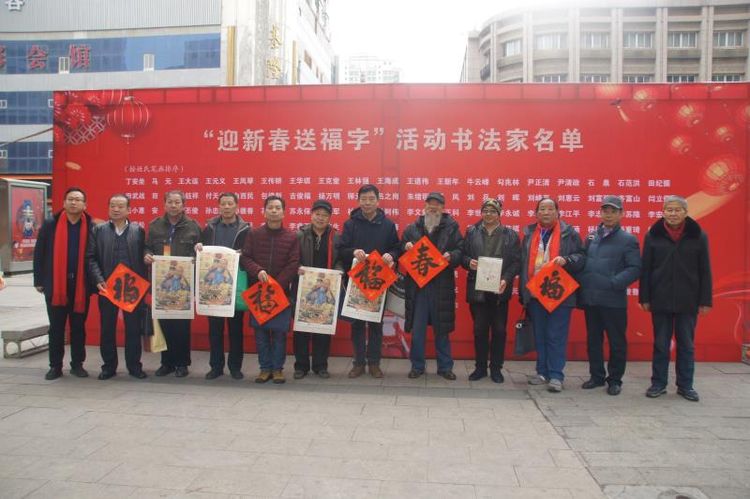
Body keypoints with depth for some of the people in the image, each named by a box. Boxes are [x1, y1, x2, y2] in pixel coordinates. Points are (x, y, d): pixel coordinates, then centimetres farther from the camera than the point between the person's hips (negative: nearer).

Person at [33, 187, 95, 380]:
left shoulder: (92, 226, 0)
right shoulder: (50, 224, 0)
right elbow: (39, 253, 3)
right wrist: (39, 280, 0)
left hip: (81, 284, 0)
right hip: (55, 284, 0)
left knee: (79, 326, 9)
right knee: (56, 327, 8)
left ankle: (77, 364, 20)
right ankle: (55, 366, 18)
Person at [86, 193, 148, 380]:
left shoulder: (139, 231, 5)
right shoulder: (98, 230, 6)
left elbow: (143, 258, 3)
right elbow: (91, 257, 1)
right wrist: (98, 280, -12)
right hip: (107, 287, 1)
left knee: (134, 328, 5)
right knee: (107, 328, 8)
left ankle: (134, 365, 16)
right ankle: (109, 365, 20)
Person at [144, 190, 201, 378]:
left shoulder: (193, 226, 2)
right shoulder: (154, 225, 9)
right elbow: (147, 247, 13)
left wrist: (195, 258, -17)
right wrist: (147, 255, -8)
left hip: (184, 282, -2)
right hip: (160, 282, 2)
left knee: (182, 323, 2)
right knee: (164, 322, 8)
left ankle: (182, 363, 14)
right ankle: (167, 362, 20)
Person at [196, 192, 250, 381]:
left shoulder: (245, 229, 0)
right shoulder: (209, 227, 10)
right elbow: (201, 251, 13)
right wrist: (198, 247, -9)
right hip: (212, 284, 3)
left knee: (235, 327, 6)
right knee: (214, 327, 8)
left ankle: (235, 366, 18)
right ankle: (216, 366, 19)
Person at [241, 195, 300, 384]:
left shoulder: (292, 237, 0)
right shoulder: (254, 234, 5)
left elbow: (293, 264, -5)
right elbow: (245, 258, 1)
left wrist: (277, 284, -15)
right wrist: (257, 271, -18)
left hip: (281, 291, -1)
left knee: (279, 331, 3)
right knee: (260, 330, 6)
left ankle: (278, 368, 16)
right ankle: (265, 367, 18)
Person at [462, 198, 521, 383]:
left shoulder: (511, 235, 5)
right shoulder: (471, 232, 7)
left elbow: (516, 262, -1)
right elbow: (463, 255, 7)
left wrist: (506, 280, -15)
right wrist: (469, 262, -15)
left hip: (500, 290, 0)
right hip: (478, 289, 1)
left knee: (499, 330, 6)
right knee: (479, 329, 6)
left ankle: (496, 368, 19)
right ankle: (480, 367, 19)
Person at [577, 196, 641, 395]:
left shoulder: (628, 239, -2)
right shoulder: (591, 237, 11)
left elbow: (635, 269, -10)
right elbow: (582, 262, 14)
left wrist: (614, 283, -20)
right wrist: (581, 285, 2)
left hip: (614, 300, -4)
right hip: (590, 298, 5)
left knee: (617, 341, 6)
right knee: (593, 340, 13)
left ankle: (615, 380, 19)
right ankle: (597, 376, 26)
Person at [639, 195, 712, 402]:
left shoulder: (698, 236, 2)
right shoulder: (653, 235, 1)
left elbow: (705, 271, 2)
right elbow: (645, 269, 2)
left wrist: (705, 300, -2)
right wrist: (645, 298, -2)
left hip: (688, 301, 0)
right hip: (661, 300, 0)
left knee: (687, 345, 9)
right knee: (661, 344, 7)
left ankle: (685, 385, 20)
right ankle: (658, 383, 17)